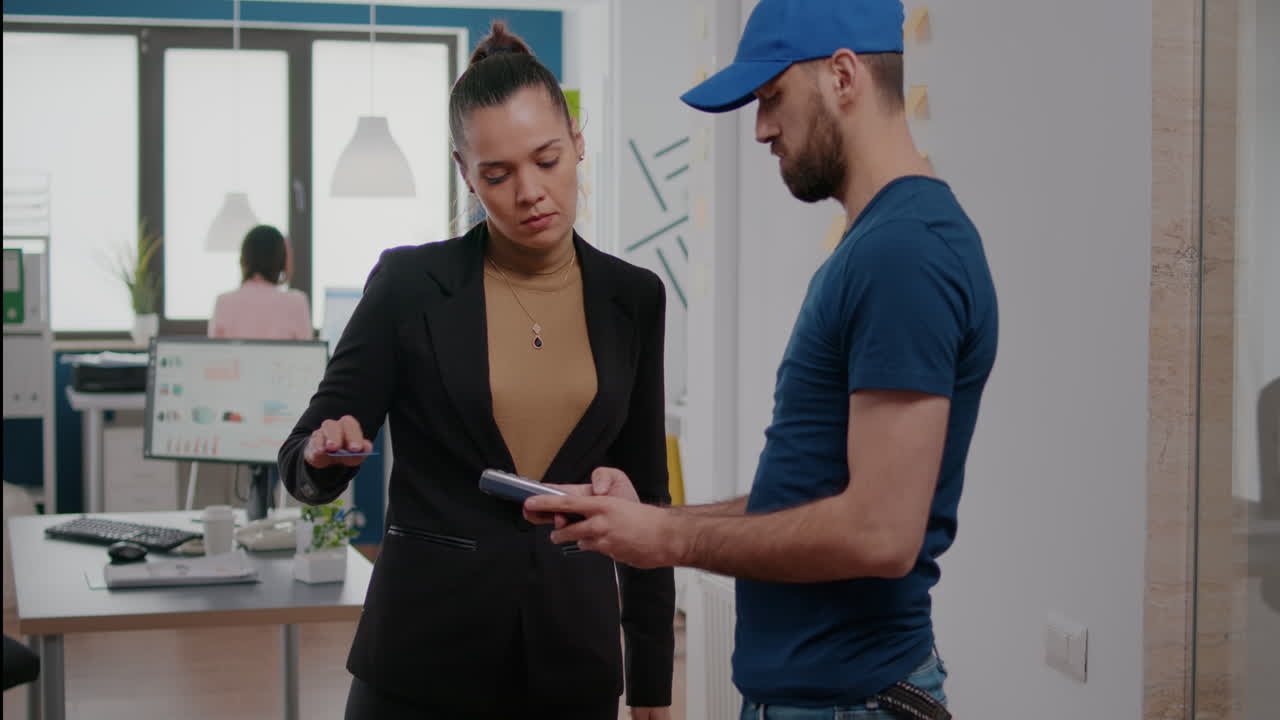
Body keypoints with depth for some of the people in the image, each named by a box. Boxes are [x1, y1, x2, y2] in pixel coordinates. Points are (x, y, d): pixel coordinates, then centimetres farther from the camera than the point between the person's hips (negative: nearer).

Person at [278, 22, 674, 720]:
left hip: (573, 661, 3)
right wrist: (328, 453, -25)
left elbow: (643, 497, 7)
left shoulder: (631, 299, 2)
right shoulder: (410, 284, -6)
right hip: (423, 661, -2)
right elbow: (303, 466, -1)